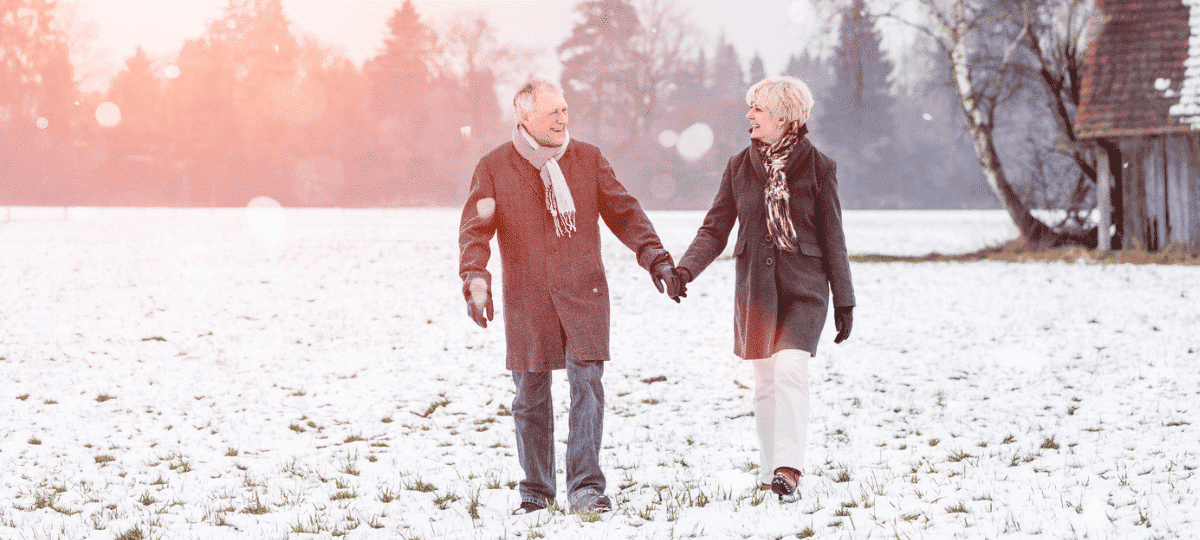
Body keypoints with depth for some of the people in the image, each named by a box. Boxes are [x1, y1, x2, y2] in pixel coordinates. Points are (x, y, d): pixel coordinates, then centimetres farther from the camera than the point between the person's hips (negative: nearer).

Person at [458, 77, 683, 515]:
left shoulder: (588, 159, 8)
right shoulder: (494, 167, 2)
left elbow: (623, 212, 11)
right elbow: (475, 229, -2)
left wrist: (655, 257, 1)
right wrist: (476, 280, -16)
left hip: (584, 293, 1)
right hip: (527, 298, -1)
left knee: (587, 384, -9)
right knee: (531, 394, 5)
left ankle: (586, 487, -7)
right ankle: (536, 490, 17)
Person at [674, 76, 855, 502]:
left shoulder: (818, 167, -1)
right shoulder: (739, 166, 6)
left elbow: (833, 239, 3)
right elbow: (715, 229, 6)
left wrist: (844, 302, 5)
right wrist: (685, 268, -12)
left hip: (803, 286, -3)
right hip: (755, 286, 3)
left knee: (790, 369, -20)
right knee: (764, 380, 7)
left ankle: (787, 470, -26)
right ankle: (769, 472, 17)